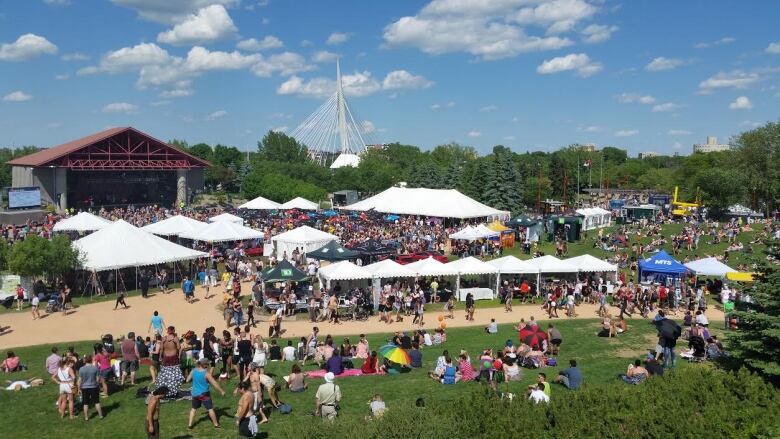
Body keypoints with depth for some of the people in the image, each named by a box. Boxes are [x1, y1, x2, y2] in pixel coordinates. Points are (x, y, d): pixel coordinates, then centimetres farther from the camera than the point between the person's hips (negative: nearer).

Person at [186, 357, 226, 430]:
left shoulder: (193, 371, -4)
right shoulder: (206, 373, -18)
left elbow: (187, 380, 7)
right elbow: (214, 383, -17)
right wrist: (221, 391, -10)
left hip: (195, 394, 5)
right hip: (204, 394, -5)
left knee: (194, 408, 22)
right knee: (210, 409, 4)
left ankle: (190, 424, 23)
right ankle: (216, 424, 11)